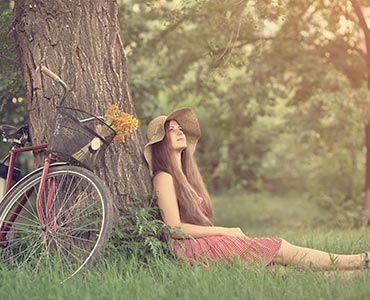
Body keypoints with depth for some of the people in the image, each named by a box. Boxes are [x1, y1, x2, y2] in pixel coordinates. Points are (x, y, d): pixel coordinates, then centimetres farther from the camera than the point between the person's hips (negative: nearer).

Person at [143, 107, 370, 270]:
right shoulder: (164, 178, -8)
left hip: (205, 243, 8)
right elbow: (175, 228, -15)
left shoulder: (184, 175, 21)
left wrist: (226, 233, 3)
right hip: (193, 249, -8)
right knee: (279, 249, -10)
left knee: (278, 247, -4)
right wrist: (225, 231, -9)